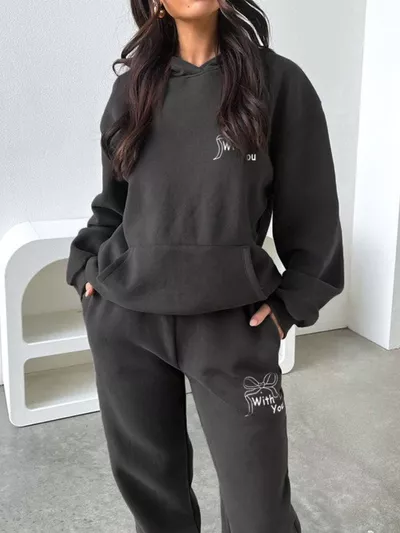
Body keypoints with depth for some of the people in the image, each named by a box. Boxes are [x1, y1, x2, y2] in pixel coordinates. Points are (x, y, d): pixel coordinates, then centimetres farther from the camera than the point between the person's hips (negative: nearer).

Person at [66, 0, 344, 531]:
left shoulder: (278, 81, 0)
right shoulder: (131, 87, 9)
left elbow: (311, 208, 3)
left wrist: (292, 301, -1)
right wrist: (87, 264, 7)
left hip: (232, 321, -2)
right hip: (124, 316, 3)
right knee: (146, 476, 16)